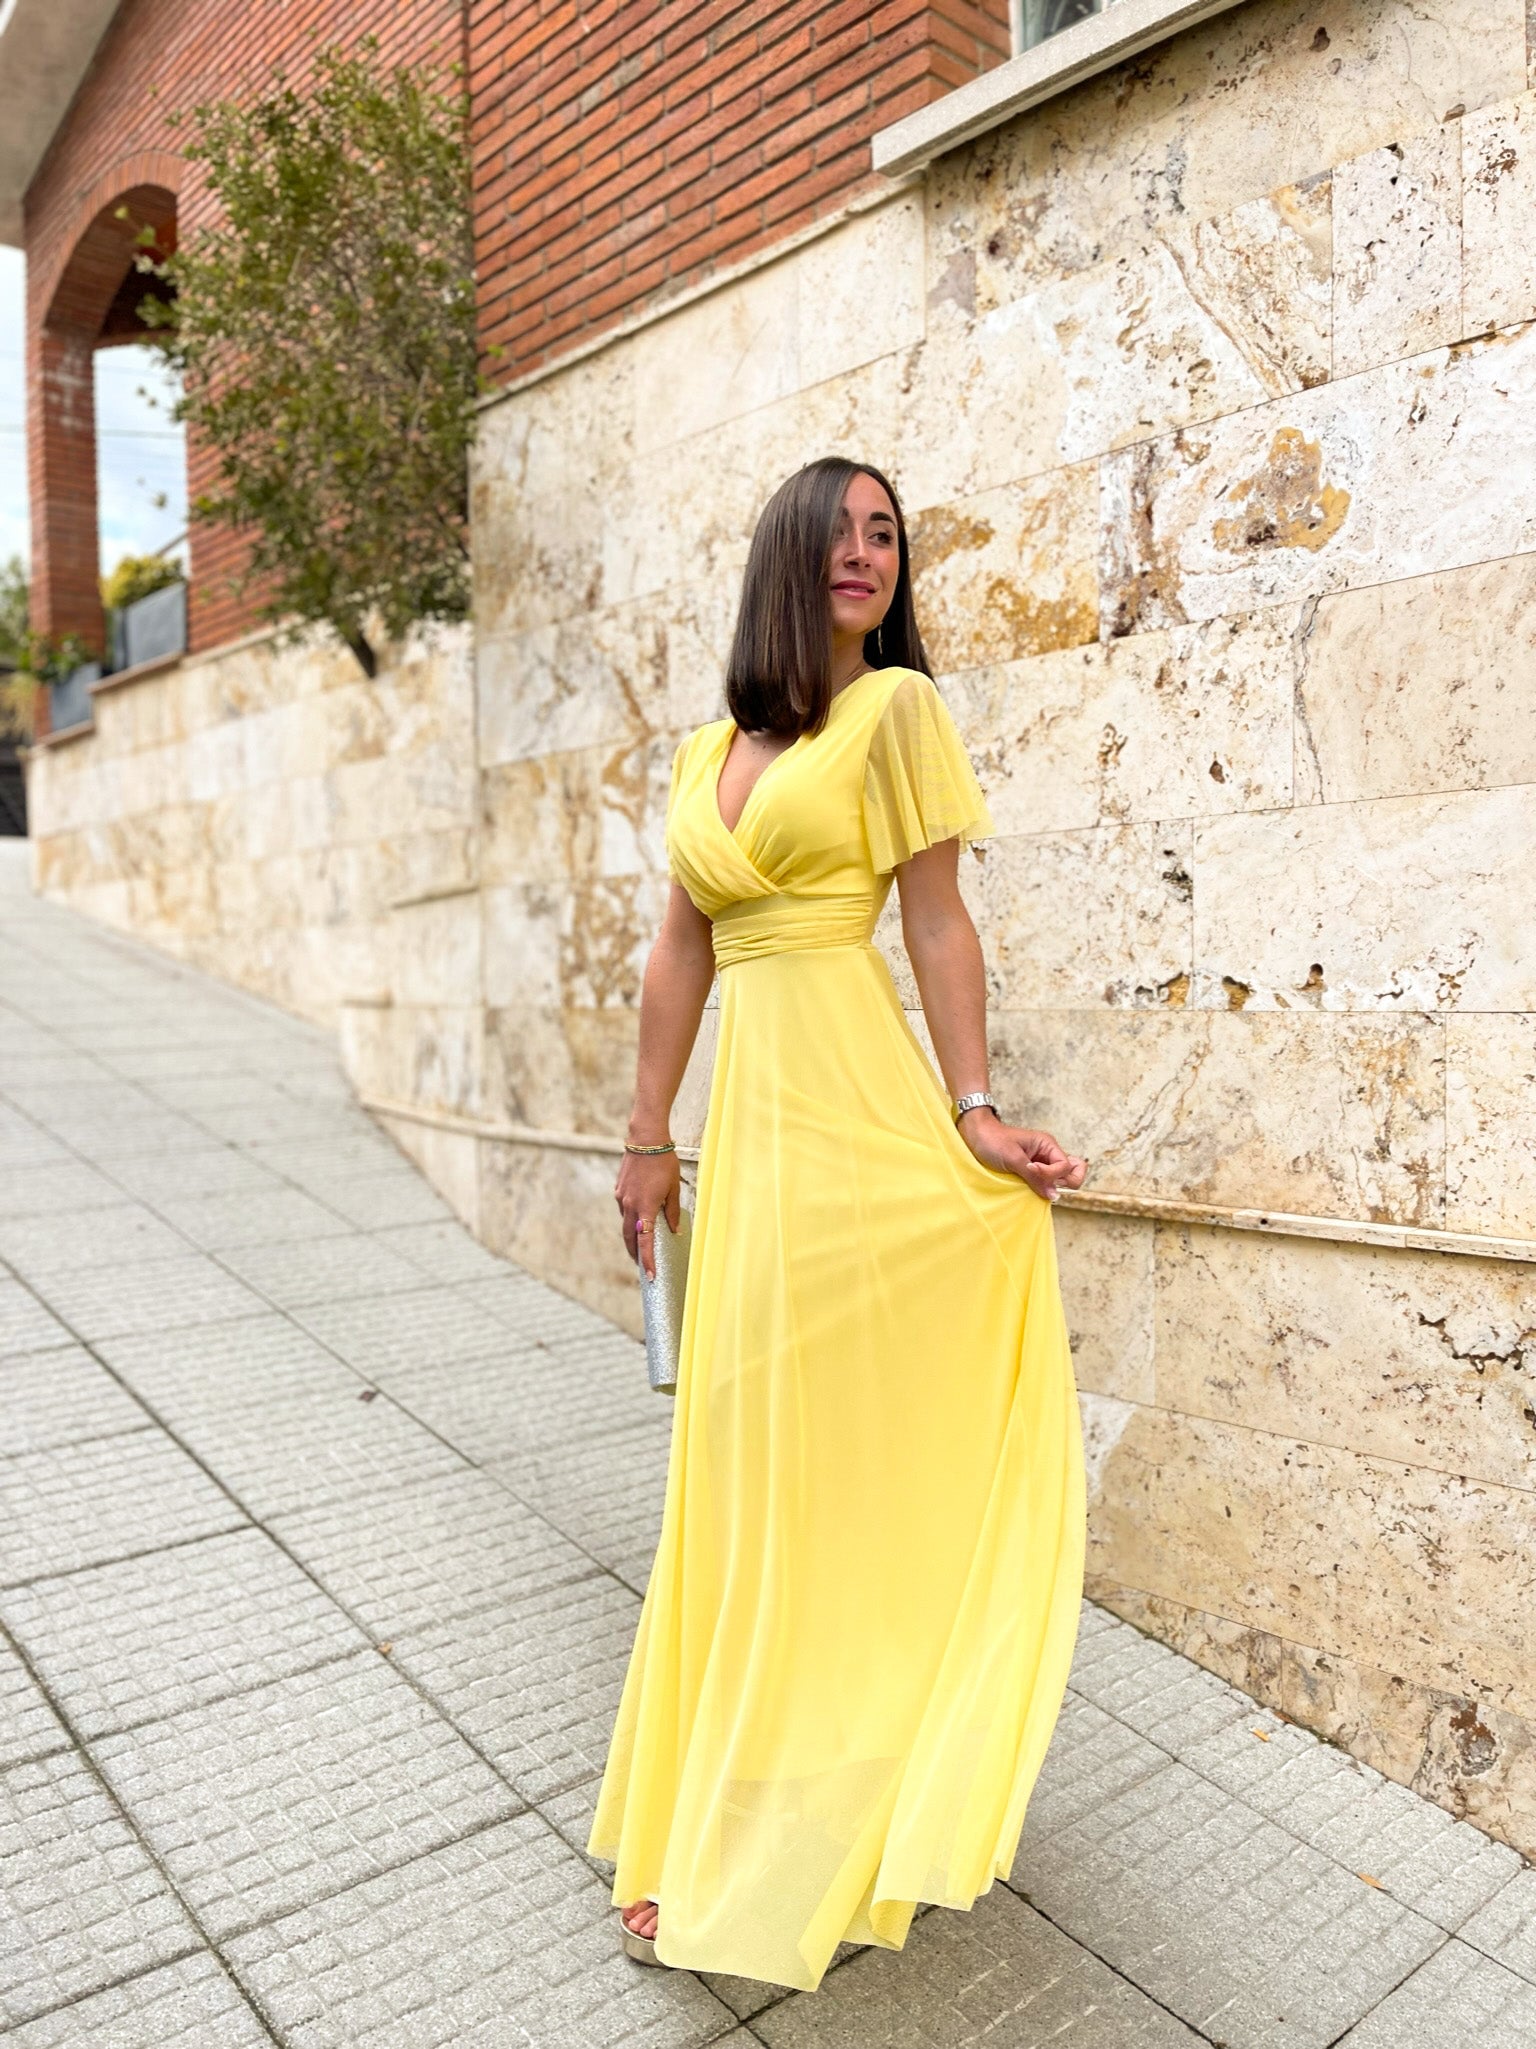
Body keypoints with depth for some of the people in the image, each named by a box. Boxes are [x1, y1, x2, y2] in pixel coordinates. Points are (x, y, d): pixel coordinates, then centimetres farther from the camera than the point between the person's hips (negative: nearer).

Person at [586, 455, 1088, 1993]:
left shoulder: (896, 707, 1)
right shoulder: (709, 753, 16)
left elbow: (937, 922, -3)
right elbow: (680, 957, 15)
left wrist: (972, 1111, -11)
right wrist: (648, 1140, 13)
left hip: (853, 1108, -5)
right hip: (746, 1112, 6)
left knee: (836, 1445, 1)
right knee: (745, 1449, 12)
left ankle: (790, 1832, 19)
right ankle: (727, 1820, 31)